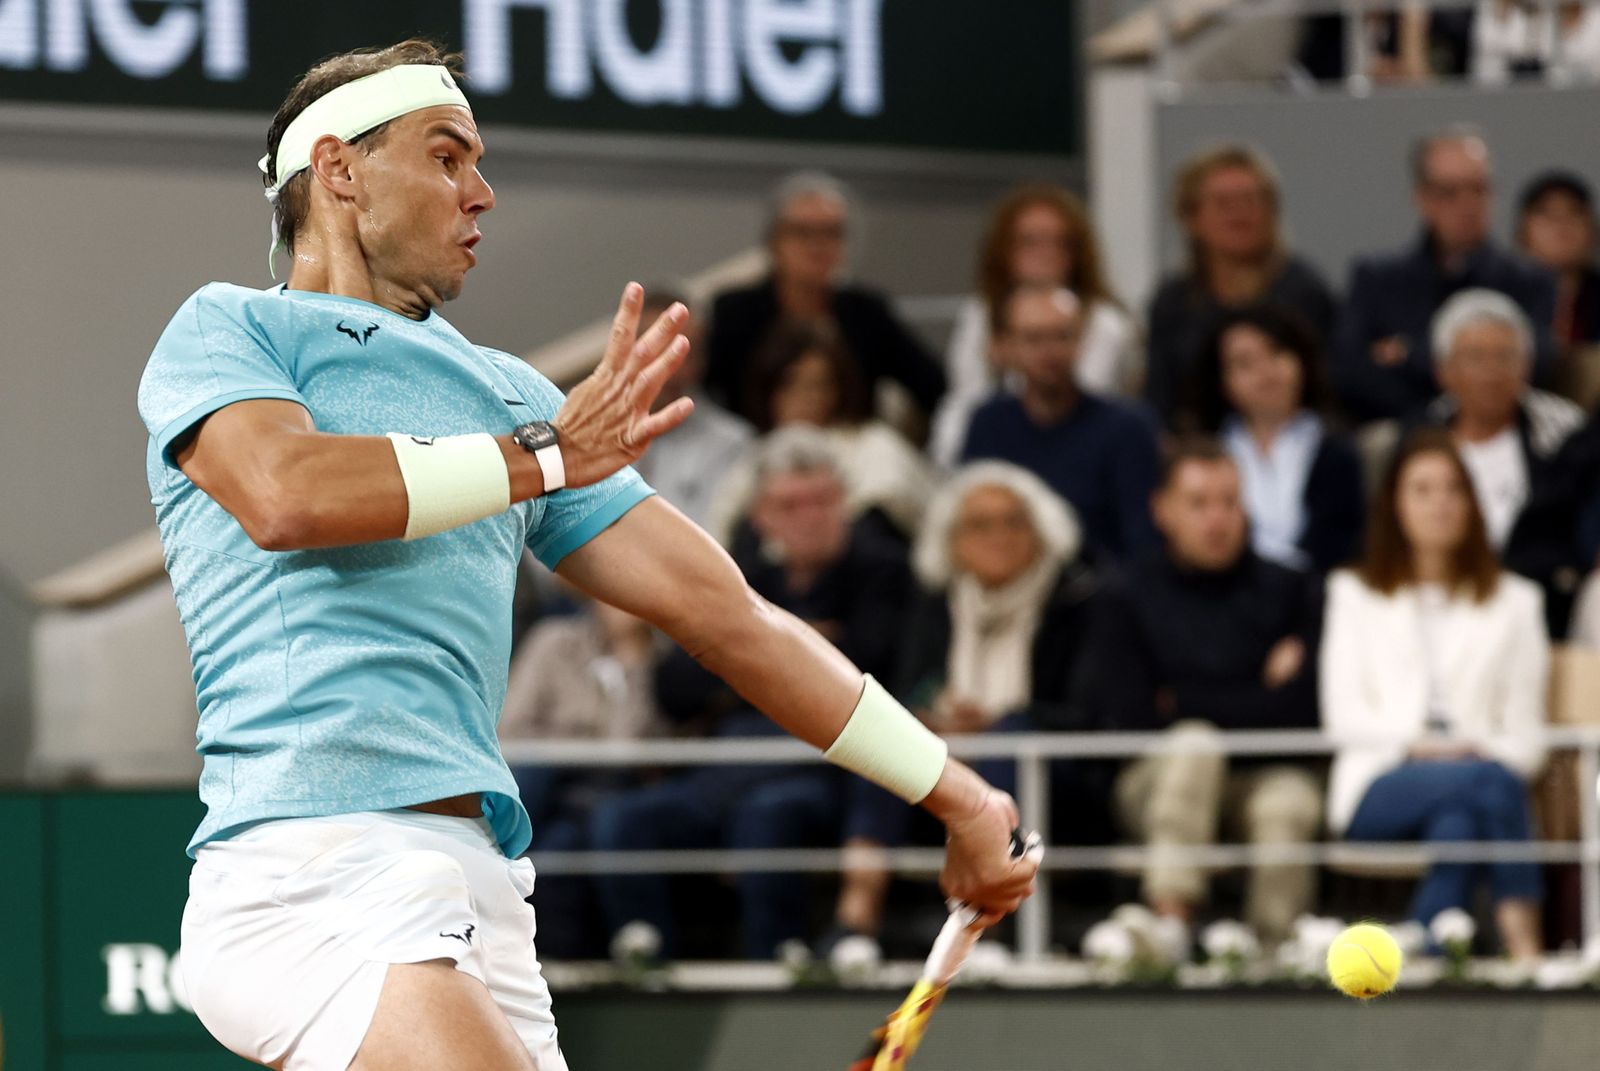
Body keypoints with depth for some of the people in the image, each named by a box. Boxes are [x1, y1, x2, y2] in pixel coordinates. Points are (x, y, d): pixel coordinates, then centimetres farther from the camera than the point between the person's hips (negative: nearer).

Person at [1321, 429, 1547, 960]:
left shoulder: (1514, 602, 25)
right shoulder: (1355, 594, 24)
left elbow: (1526, 732, 14)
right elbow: (1343, 714, 9)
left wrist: (1490, 753, -11)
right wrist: (1418, 746, -10)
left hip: (1482, 772, 1)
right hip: (1381, 787, -1)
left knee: (1457, 824, -40)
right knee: (1488, 784, -37)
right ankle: (1523, 943, -50)